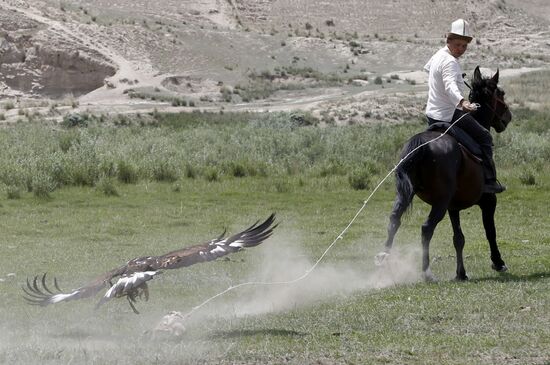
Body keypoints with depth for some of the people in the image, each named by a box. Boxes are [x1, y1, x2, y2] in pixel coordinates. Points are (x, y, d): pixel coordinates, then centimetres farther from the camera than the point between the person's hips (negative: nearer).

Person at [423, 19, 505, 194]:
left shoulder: (438, 54, 8)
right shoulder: (450, 62, -23)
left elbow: (427, 67, 32)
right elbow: (450, 85, -42)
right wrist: (462, 102, -60)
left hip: (431, 114, 10)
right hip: (449, 115, -10)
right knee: (484, 138, 0)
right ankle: (489, 181, -3)